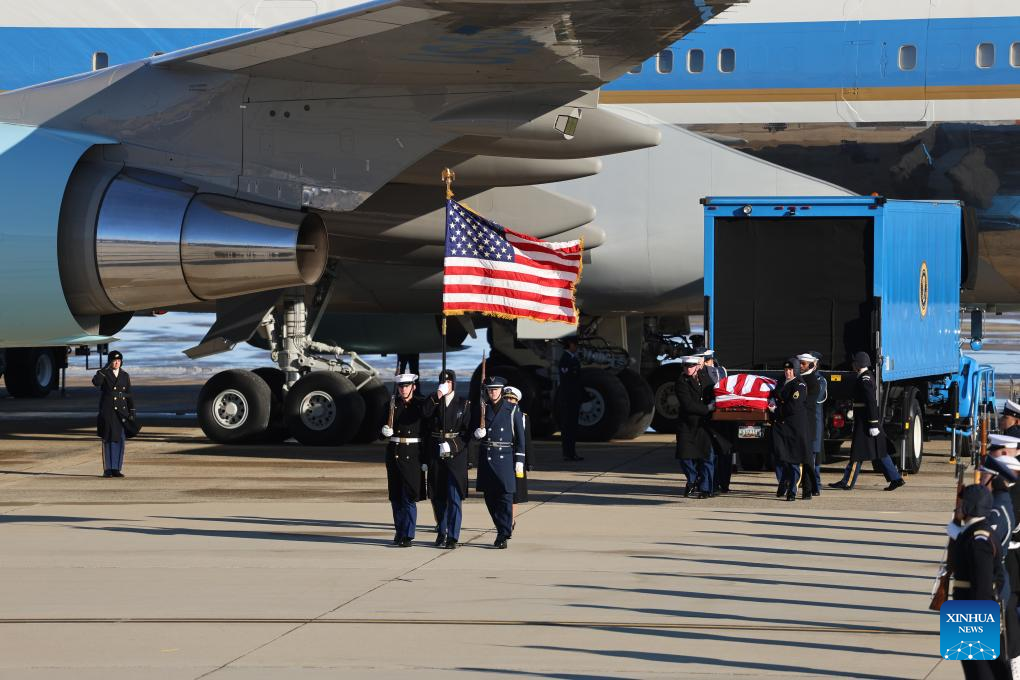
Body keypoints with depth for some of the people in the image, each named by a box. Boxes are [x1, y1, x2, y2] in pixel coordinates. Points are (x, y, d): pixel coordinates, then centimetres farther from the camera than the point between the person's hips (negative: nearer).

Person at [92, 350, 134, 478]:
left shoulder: (125, 376, 10)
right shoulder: (104, 374, 0)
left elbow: (129, 394, 11)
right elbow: (96, 382, -22)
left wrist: (132, 411, 5)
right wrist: (105, 368, -22)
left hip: (121, 411, 3)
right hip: (107, 412, -3)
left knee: (119, 440, 1)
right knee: (108, 440, -2)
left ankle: (116, 469, 6)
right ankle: (107, 469, 2)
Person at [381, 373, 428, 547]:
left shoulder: (421, 404, 0)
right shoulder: (392, 404, 8)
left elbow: (428, 431, -1)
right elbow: (384, 427, 13)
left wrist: (426, 459, -6)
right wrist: (385, 430, -12)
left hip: (413, 453, -3)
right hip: (394, 453, 3)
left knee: (409, 496, -8)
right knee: (395, 496, 8)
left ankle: (407, 535, -6)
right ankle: (399, 531, 21)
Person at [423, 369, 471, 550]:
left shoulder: (464, 404, 3)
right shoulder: (433, 402, 8)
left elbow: (468, 430, -1)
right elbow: (425, 414, -14)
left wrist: (454, 446, -13)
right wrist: (437, 396, -21)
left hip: (456, 455, -3)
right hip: (436, 454, 3)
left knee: (454, 497, -7)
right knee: (438, 496, 10)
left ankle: (453, 537, -7)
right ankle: (441, 532, 24)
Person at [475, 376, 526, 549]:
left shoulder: (512, 410, 2)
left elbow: (520, 436, 2)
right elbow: (473, 433, 18)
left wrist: (519, 460, -4)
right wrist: (477, 434, -7)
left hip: (505, 457, -3)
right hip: (486, 456, 3)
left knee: (505, 496, -9)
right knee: (490, 498, 6)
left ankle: (504, 535, -8)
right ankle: (502, 530, 20)